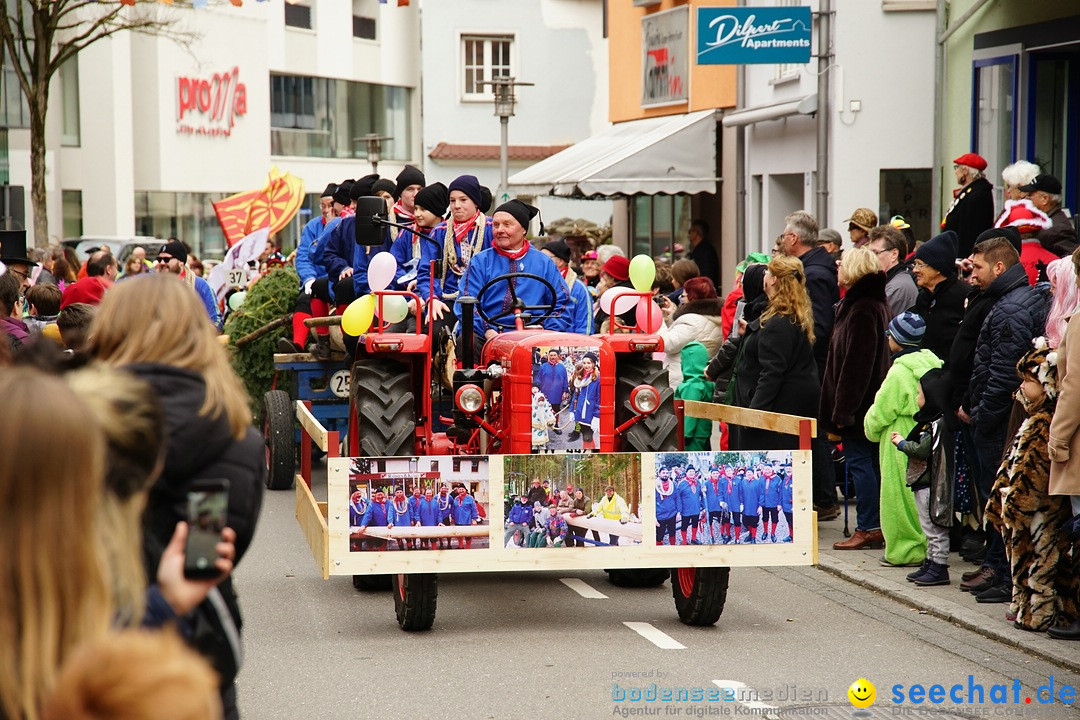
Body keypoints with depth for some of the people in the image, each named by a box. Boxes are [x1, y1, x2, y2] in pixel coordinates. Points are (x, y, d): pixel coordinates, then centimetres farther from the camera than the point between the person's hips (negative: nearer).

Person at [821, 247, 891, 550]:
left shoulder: (862, 309, -18)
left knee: (859, 462, -5)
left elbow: (856, 363, -22)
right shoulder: (874, 303, 15)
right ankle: (877, 527, 15)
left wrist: (843, 408, -22)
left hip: (858, 402, -10)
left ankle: (868, 528, -3)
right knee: (870, 463, 12)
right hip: (869, 402, 10)